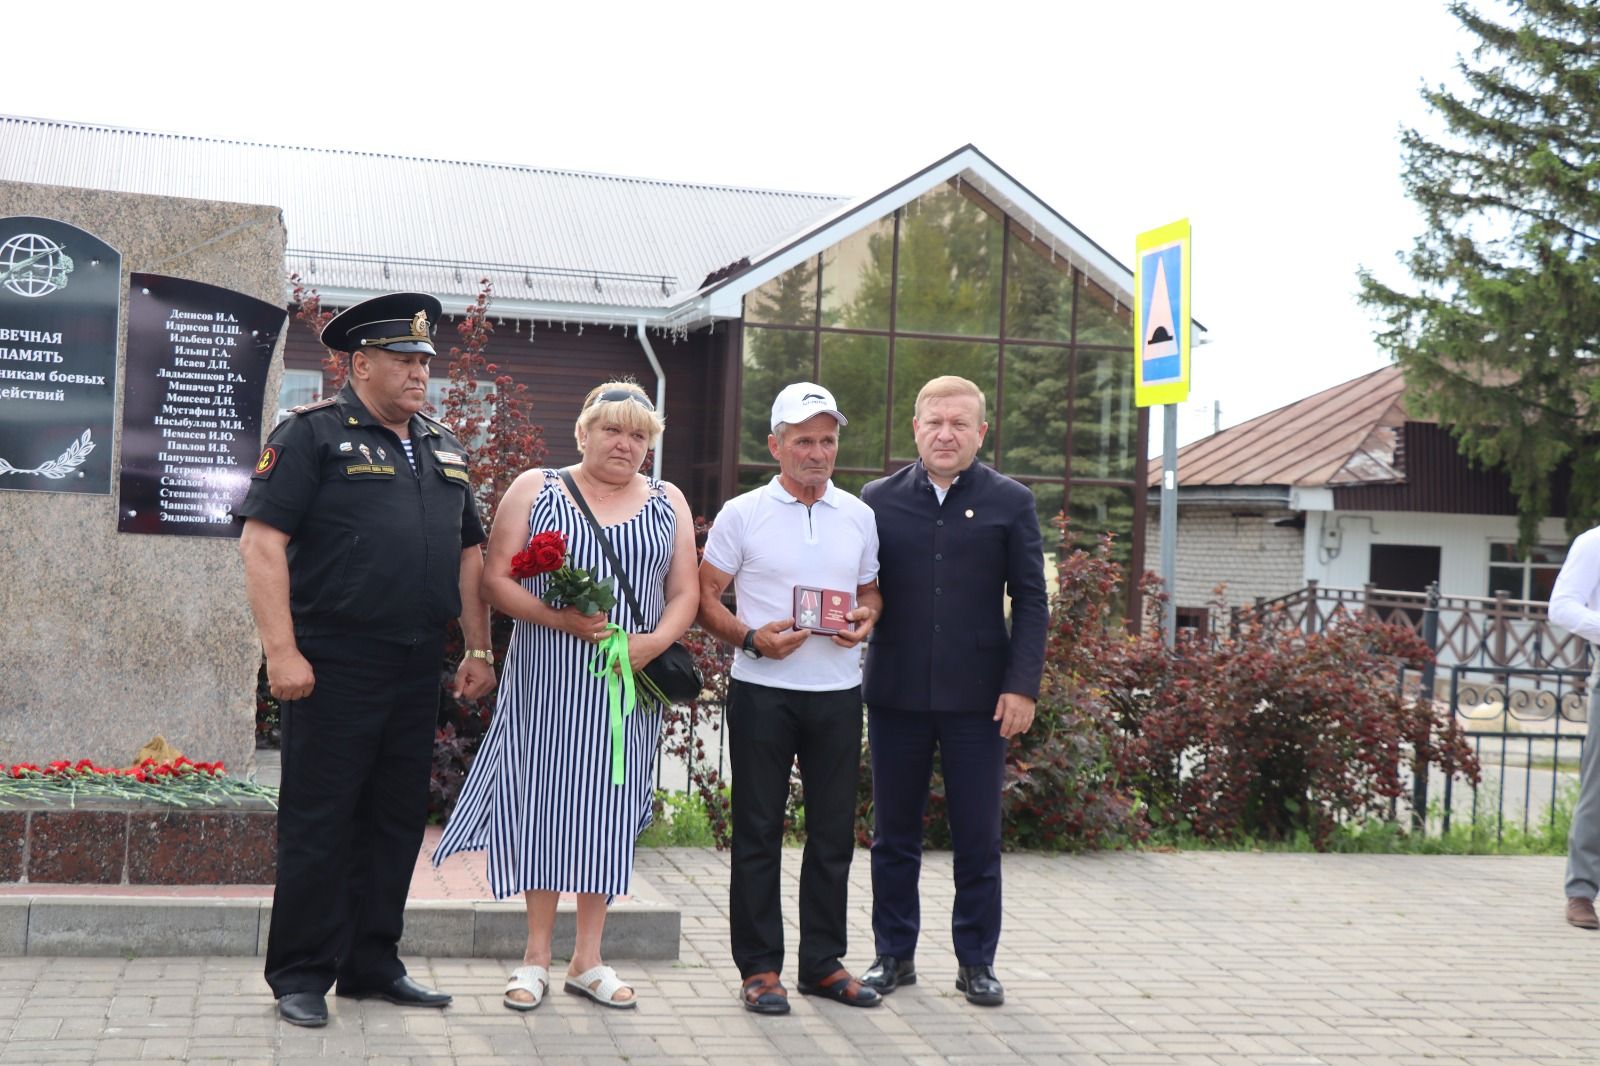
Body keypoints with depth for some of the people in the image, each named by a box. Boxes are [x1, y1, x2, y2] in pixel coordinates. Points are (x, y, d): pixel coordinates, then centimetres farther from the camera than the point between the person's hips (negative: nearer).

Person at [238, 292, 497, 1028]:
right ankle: (301, 976, 11)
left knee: (398, 820, 11)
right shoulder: (311, 434, -4)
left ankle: (372, 965, 23)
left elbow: (468, 555, 21)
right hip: (333, 664, -6)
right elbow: (262, 542, -11)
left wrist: (478, 649, 15)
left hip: (416, 667, 6)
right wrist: (283, 652, -17)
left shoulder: (443, 450, 17)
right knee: (319, 821, 1)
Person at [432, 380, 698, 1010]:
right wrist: (560, 618, -17)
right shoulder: (534, 490, 4)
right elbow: (496, 581, -3)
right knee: (544, 805, 0)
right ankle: (537, 956, 11)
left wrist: (654, 642, -12)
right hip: (546, 683, -2)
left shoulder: (667, 504, 11)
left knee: (609, 811, 4)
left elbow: (684, 594, 8)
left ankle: (588, 959, 14)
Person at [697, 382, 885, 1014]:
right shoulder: (742, 514, -1)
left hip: (838, 691, 3)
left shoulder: (858, 516, 9)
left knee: (833, 831, 8)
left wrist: (865, 618, -3)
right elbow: (704, 598, -1)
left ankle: (823, 962, 20)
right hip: (763, 692, -3)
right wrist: (754, 639, -16)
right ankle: (760, 967, 11)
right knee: (758, 831, 2)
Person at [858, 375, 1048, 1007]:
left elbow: (1030, 602, 1)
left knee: (978, 838, 6)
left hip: (978, 698, -1)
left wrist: (1022, 684, -7)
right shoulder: (879, 500, 4)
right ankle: (895, 954, 24)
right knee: (893, 836, 11)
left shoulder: (1009, 503, 1)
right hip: (896, 694, 2)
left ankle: (977, 961, 19)